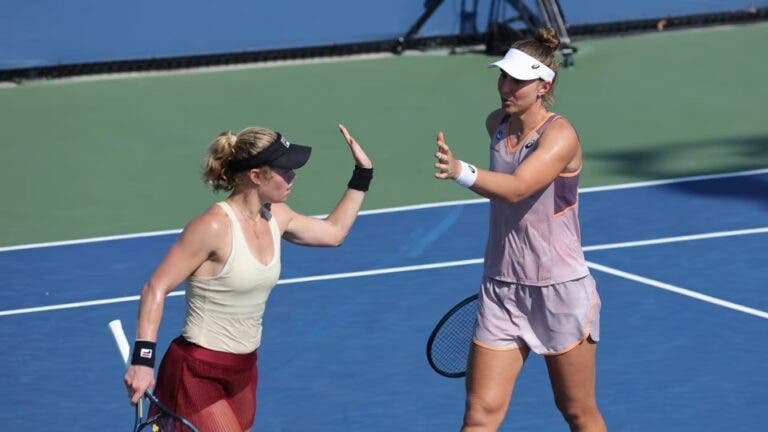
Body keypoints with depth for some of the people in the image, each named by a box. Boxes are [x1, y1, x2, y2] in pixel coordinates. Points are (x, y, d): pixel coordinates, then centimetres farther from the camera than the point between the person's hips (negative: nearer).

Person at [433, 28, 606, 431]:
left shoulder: (560, 136, -18)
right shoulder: (497, 124, 3)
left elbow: (516, 188, -35)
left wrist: (460, 171, -51)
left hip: (559, 292, -5)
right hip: (501, 291, 5)